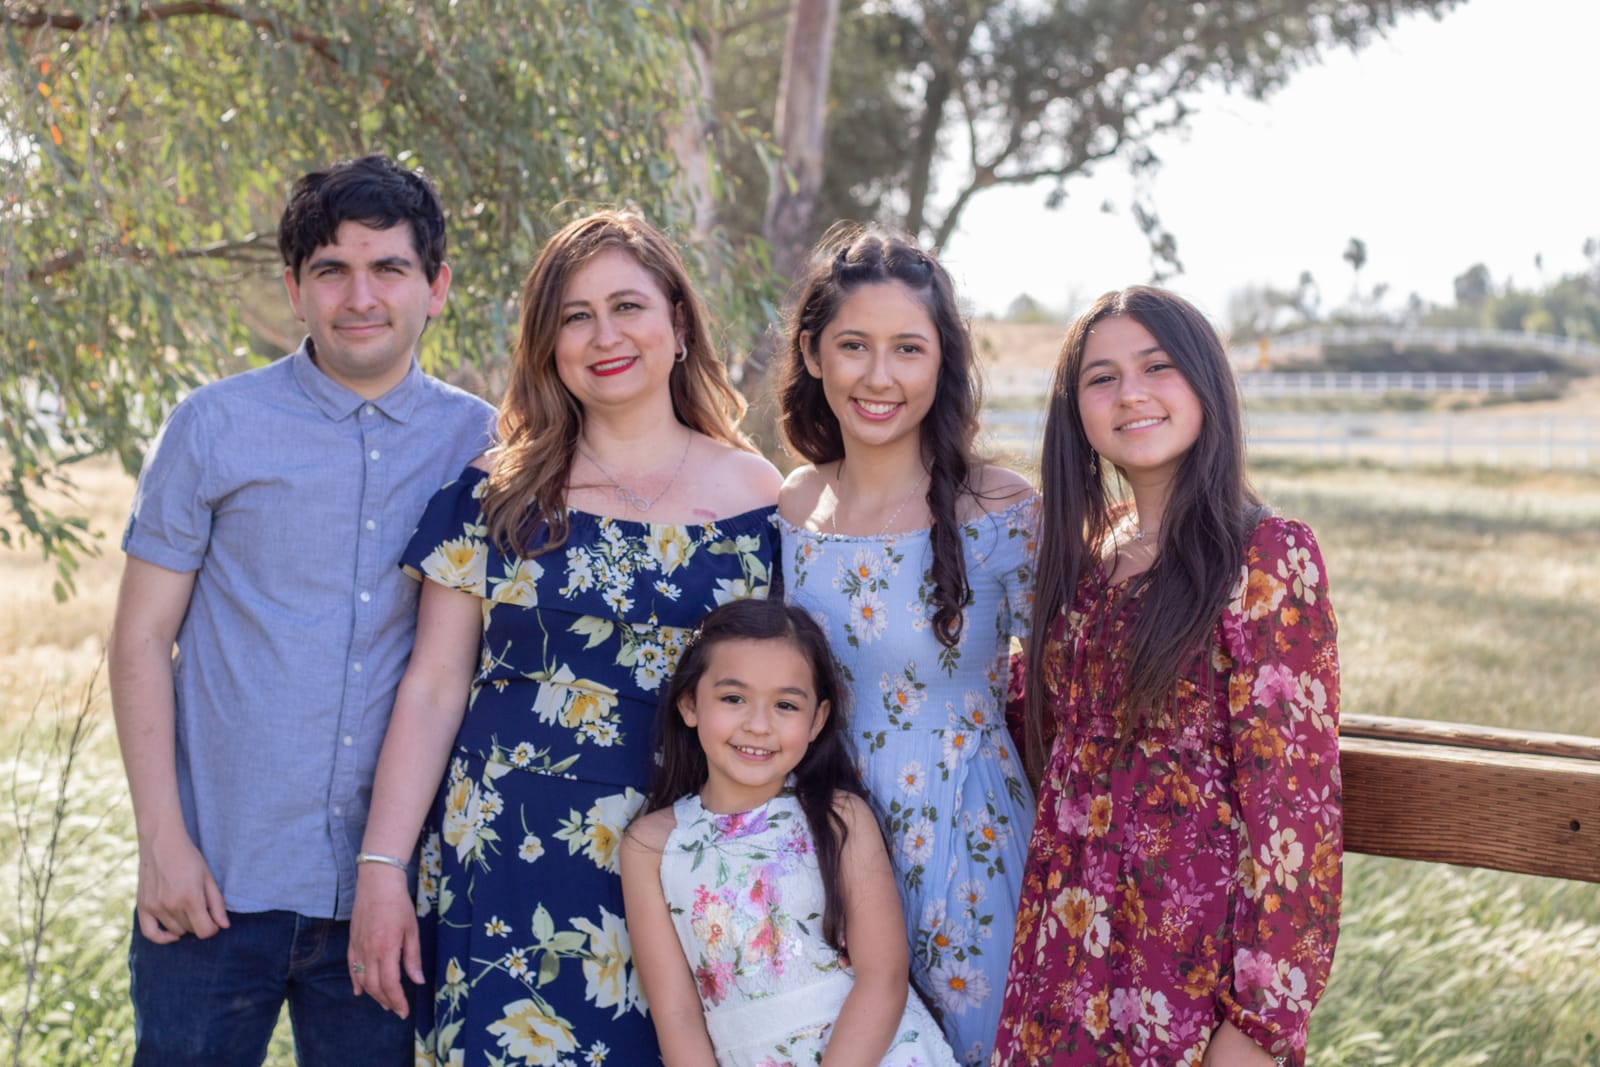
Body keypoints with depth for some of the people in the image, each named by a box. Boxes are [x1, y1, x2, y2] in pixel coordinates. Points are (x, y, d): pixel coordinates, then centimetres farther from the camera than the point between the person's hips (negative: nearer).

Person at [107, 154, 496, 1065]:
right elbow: (143, 634, 1)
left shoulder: (479, 443, 4)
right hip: (220, 882, -1)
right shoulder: (217, 427, 0)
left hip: (386, 889, 2)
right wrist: (163, 841, -6)